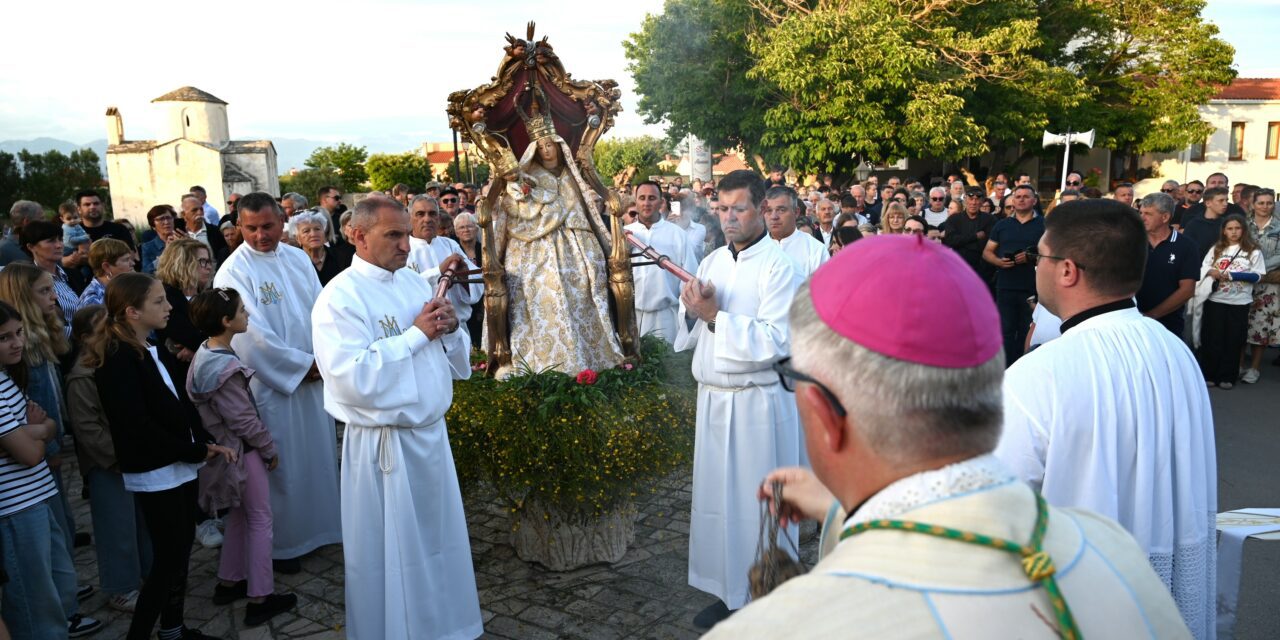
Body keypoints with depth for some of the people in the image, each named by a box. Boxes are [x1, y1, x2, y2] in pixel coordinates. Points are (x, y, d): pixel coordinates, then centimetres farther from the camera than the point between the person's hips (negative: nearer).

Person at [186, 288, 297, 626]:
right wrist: (270, 449, -9)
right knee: (260, 521, 2)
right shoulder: (226, 369, -27)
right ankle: (259, 599, 10)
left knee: (239, 516, 22)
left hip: (227, 448, 9)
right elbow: (244, 420, -22)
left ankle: (228, 583, 34)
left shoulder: (204, 354, 3)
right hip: (243, 451, -9)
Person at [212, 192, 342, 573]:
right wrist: (303, 364, -13)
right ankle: (282, 542, 20)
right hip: (272, 382, -6)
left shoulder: (298, 258, 6)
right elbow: (253, 335, -17)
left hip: (315, 376, 6)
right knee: (282, 465, 4)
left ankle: (321, 525, 33)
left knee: (320, 453, 15)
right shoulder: (234, 271, -12)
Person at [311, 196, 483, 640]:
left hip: (432, 433, 7)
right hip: (384, 444, -7)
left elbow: (457, 362, 12)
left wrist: (450, 330, -10)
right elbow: (354, 380, -26)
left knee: (439, 542, 19)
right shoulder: (340, 297, -14)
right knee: (391, 553, 8)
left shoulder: (416, 283, 7)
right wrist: (417, 334, -20)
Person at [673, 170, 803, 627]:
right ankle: (728, 591, 28)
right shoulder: (712, 262, 10)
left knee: (757, 502, 2)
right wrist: (692, 311, -7)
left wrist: (716, 315, -18)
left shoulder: (778, 266, -10)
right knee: (716, 497, 13)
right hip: (712, 397, 6)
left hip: (757, 402, -6)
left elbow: (776, 342, -19)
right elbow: (691, 336, 14)